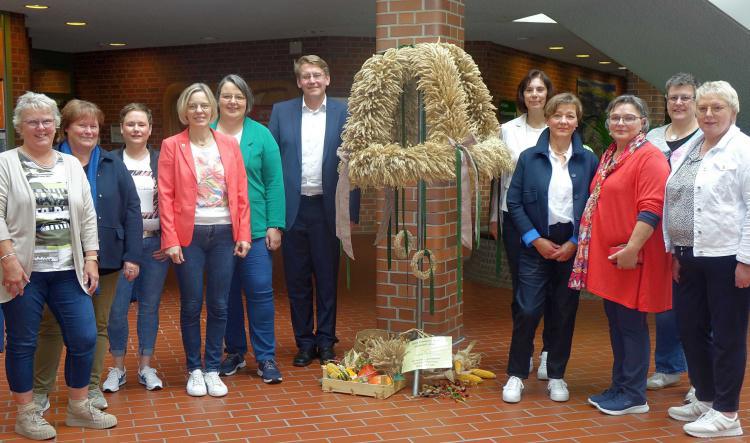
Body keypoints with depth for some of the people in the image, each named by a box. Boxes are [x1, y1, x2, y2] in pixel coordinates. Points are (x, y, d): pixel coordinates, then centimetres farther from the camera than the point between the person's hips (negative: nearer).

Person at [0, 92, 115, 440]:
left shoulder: (72, 165, 12)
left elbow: (88, 217, 12)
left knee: (84, 338, 3)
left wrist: (90, 259, 5)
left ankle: (79, 407, 20)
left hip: (68, 270, 4)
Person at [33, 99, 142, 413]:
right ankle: (40, 390, 20)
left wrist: (132, 255, -5)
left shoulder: (112, 165, 3)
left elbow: (131, 209, 1)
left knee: (98, 325, 11)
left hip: (106, 259, 2)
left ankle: (91, 387, 24)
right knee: (52, 326, 7)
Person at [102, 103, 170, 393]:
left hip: (155, 243, 1)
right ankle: (117, 367, 15)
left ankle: (145, 367, 18)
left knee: (150, 306, 7)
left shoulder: (161, 161, 4)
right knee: (117, 308, -1)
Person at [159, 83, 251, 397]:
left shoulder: (229, 144, 7)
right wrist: (170, 240, -10)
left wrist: (244, 234, 0)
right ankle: (194, 370, 19)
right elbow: (165, 196, -4)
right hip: (189, 235, -2)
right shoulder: (172, 146, 0)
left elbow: (241, 192, 6)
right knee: (191, 306, 4)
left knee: (219, 306, 6)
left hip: (224, 234, 2)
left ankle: (213, 370, 18)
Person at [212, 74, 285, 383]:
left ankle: (266, 357, 7)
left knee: (259, 289, -4)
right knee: (226, 292, 10)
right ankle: (235, 351, 25)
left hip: (255, 228, -1)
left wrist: (275, 225, -6)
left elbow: (274, 182, 0)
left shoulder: (261, 135, 2)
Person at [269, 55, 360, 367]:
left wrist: (351, 211, -5)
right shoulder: (281, 112, 4)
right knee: (297, 280, 8)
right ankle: (304, 343, 20)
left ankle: (325, 342, 20)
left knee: (327, 279, 8)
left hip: (327, 209, -1)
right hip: (293, 209, 1)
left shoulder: (344, 113, 0)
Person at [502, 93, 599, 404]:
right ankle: (516, 374, 11)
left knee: (564, 313, 8)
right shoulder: (529, 158, 1)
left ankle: (556, 375, 22)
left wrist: (575, 243, -7)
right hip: (536, 246, -1)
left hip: (572, 247, 1)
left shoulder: (588, 160, 3)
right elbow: (514, 202, -1)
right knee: (527, 311, -4)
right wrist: (535, 240, -9)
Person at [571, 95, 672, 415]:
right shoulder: (609, 157, 17)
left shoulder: (650, 157, -12)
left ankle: (634, 395, 10)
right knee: (615, 322, 15)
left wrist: (632, 248, -24)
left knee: (631, 324, -1)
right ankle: (619, 386, 25)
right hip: (607, 255, 9)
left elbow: (651, 208, -20)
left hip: (631, 257, -9)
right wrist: (583, 243, 20)